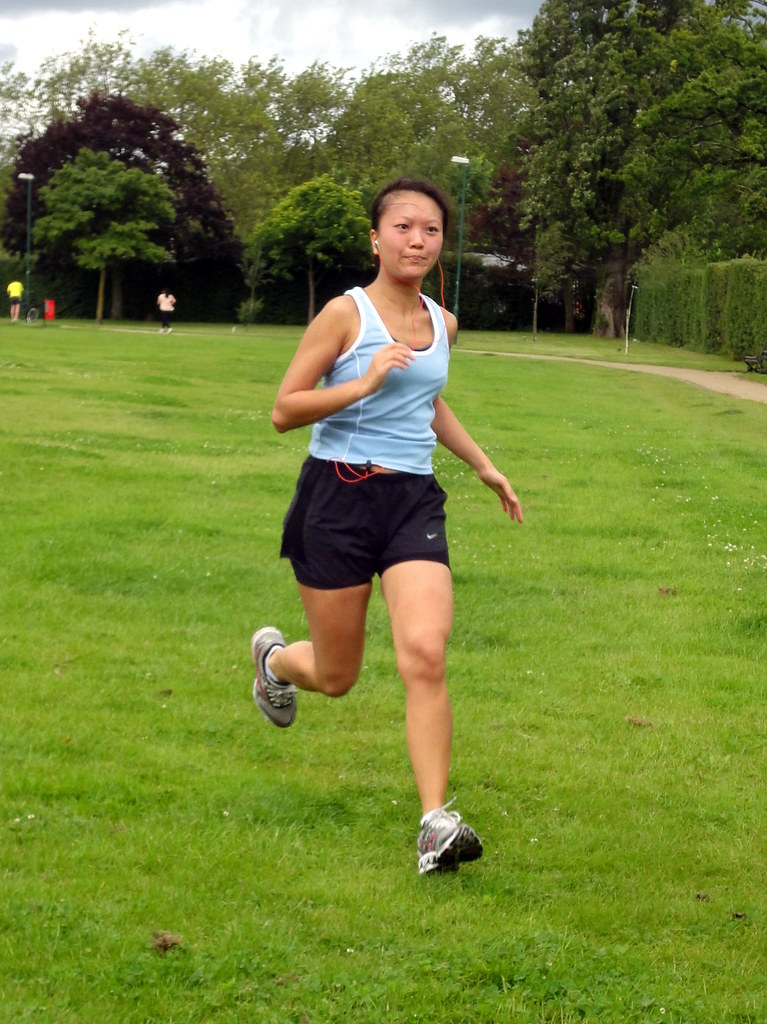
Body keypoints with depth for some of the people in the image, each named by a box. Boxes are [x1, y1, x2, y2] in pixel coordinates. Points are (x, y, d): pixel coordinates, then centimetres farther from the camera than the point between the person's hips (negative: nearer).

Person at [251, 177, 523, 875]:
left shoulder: (442, 324, 10)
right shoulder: (346, 313, -8)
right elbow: (284, 411, -9)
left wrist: (482, 463, 27)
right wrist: (365, 382, -21)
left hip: (414, 501, 4)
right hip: (338, 496, -3)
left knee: (425, 656, -18)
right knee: (336, 677, 9)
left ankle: (436, 821, -17)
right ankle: (272, 655, 46)